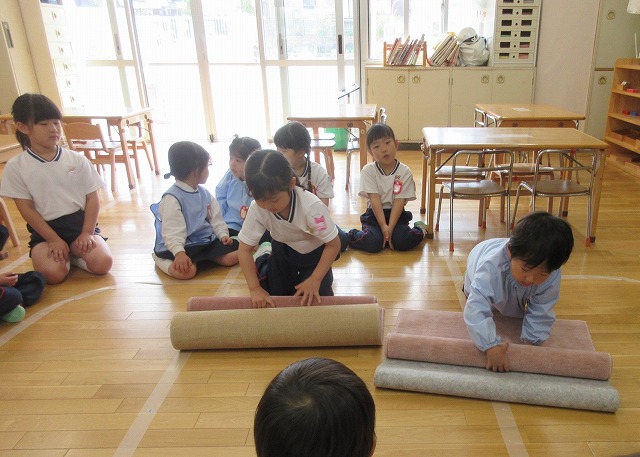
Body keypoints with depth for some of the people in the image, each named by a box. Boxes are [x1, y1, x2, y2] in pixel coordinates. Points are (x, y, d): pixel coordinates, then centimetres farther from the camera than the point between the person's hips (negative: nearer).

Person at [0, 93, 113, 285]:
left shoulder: (77, 160, 0)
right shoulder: (15, 166, -4)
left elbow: (92, 199, 1)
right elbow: (26, 209, -4)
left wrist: (87, 232, -11)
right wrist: (54, 239, -12)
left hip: (80, 223, 1)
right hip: (45, 229, -1)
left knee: (103, 263, -23)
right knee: (53, 273, -27)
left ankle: (73, 252, 9)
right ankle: (65, 254, 8)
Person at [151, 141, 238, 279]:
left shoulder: (204, 193, 9)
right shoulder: (172, 198, -18)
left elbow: (216, 217, 12)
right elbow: (172, 231, -26)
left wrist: (223, 234, -4)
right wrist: (179, 252, -38)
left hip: (205, 240, 7)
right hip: (183, 245, -7)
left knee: (232, 256, -11)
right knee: (187, 271, -33)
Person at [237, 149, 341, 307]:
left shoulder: (312, 206, -38)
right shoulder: (256, 208, -29)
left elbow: (334, 244, -25)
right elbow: (244, 249, -19)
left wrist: (315, 279, -30)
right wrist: (255, 288, -26)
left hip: (313, 251, -2)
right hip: (283, 250, 2)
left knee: (317, 299, -13)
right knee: (276, 297, 3)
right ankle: (263, 259, 27)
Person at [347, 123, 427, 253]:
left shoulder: (405, 172, -6)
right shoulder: (368, 171, -7)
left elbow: (399, 201, -11)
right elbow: (375, 200, -14)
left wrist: (390, 228, -21)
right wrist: (383, 227, -22)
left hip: (396, 214, 1)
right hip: (375, 214, -1)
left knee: (403, 242, -25)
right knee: (372, 243, -27)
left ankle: (419, 229, 6)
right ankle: (348, 236, 2)